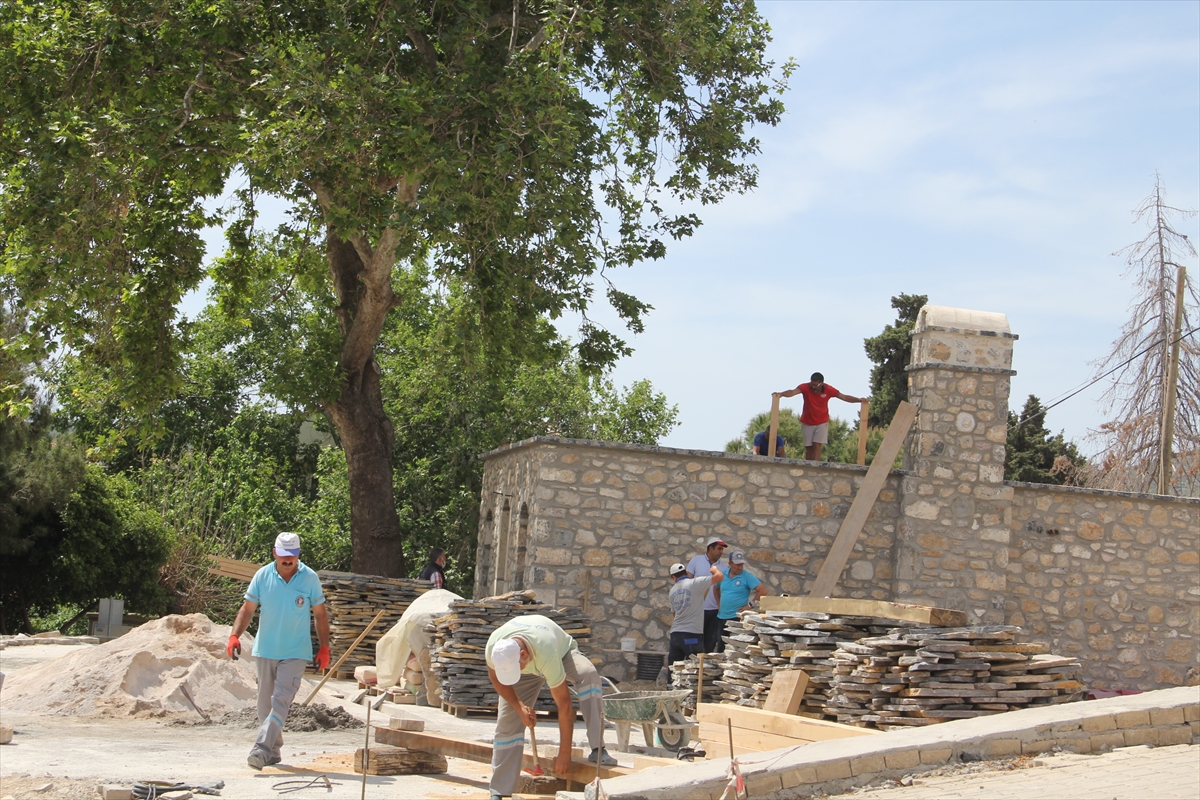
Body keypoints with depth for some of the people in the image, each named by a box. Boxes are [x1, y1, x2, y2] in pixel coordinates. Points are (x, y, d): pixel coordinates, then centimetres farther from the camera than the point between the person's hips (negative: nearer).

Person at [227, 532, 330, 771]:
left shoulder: (310, 578, -4)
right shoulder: (262, 576, -1)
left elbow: (320, 614, 5)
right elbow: (247, 609, 3)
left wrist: (324, 647, 4)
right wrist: (235, 636, -12)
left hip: (295, 653, -3)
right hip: (265, 650, 3)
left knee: (280, 701, -15)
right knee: (266, 703, 10)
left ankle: (261, 750, -21)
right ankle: (273, 750, 22)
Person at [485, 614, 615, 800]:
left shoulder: (548, 655, -46)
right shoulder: (493, 647, -36)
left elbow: (564, 705, -39)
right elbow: (495, 676, -11)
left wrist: (564, 754, -34)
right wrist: (519, 707, -20)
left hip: (562, 651, -3)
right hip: (526, 666, 3)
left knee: (588, 674, -36)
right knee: (508, 720, -12)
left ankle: (598, 750, -34)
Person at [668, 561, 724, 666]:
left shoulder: (672, 591, 14)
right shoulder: (695, 583, -5)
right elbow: (720, 576, -10)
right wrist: (714, 569, 12)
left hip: (675, 634, 5)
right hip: (692, 635, -5)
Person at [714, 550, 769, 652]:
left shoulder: (747, 576, -8)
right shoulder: (723, 575, 7)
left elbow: (764, 591, -14)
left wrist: (750, 605, -13)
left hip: (737, 617, -5)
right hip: (721, 617, 5)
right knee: (720, 649, 12)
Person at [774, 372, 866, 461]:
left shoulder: (828, 390, -13)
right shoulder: (806, 387, -18)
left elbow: (844, 397, -6)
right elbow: (793, 392, -35)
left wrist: (859, 400, -18)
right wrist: (781, 394, -54)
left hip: (822, 423, 0)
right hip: (807, 423, 0)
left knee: (817, 445, -13)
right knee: (808, 448, 2)